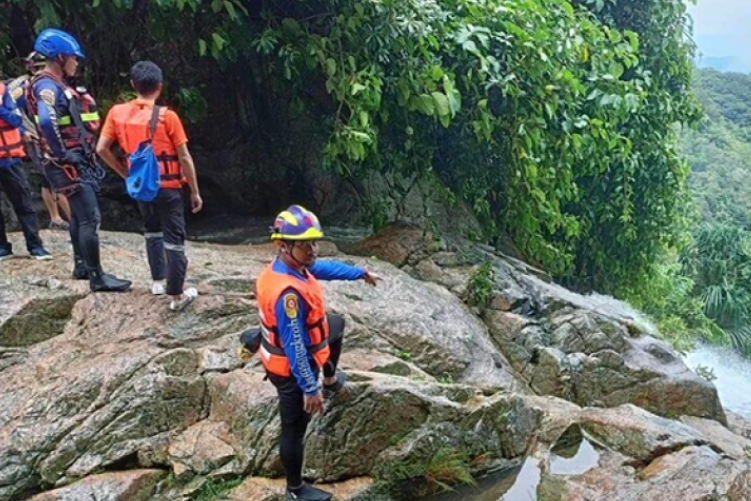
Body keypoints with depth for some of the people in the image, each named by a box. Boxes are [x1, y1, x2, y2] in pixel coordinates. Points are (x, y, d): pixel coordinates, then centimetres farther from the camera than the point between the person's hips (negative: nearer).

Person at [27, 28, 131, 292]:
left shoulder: (57, 86, 15)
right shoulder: (47, 87, -17)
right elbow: (46, 122, -35)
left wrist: (84, 153, 14)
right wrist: (62, 154, -25)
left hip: (78, 161, 11)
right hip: (68, 164, -11)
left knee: (79, 215, 19)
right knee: (90, 218, -9)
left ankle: (81, 266, 31)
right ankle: (97, 277, -5)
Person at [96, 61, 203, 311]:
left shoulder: (117, 113, -3)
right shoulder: (167, 116, -15)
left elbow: (101, 149, 1)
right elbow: (184, 158, -12)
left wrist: (124, 173, 13)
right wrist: (195, 191, -3)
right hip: (167, 186, -5)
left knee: (152, 231, 26)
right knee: (174, 239, 2)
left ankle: (158, 281, 30)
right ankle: (177, 296, 5)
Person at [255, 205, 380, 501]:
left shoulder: (291, 266, -8)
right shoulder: (288, 292, -38)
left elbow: (324, 268, 11)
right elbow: (294, 346, -34)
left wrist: (361, 273, 24)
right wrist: (309, 389, -27)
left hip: (294, 347, 10)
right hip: (293, 369, -10)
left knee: (337, 325, 33)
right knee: (294, 430, 10)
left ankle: (331, 381, 55)